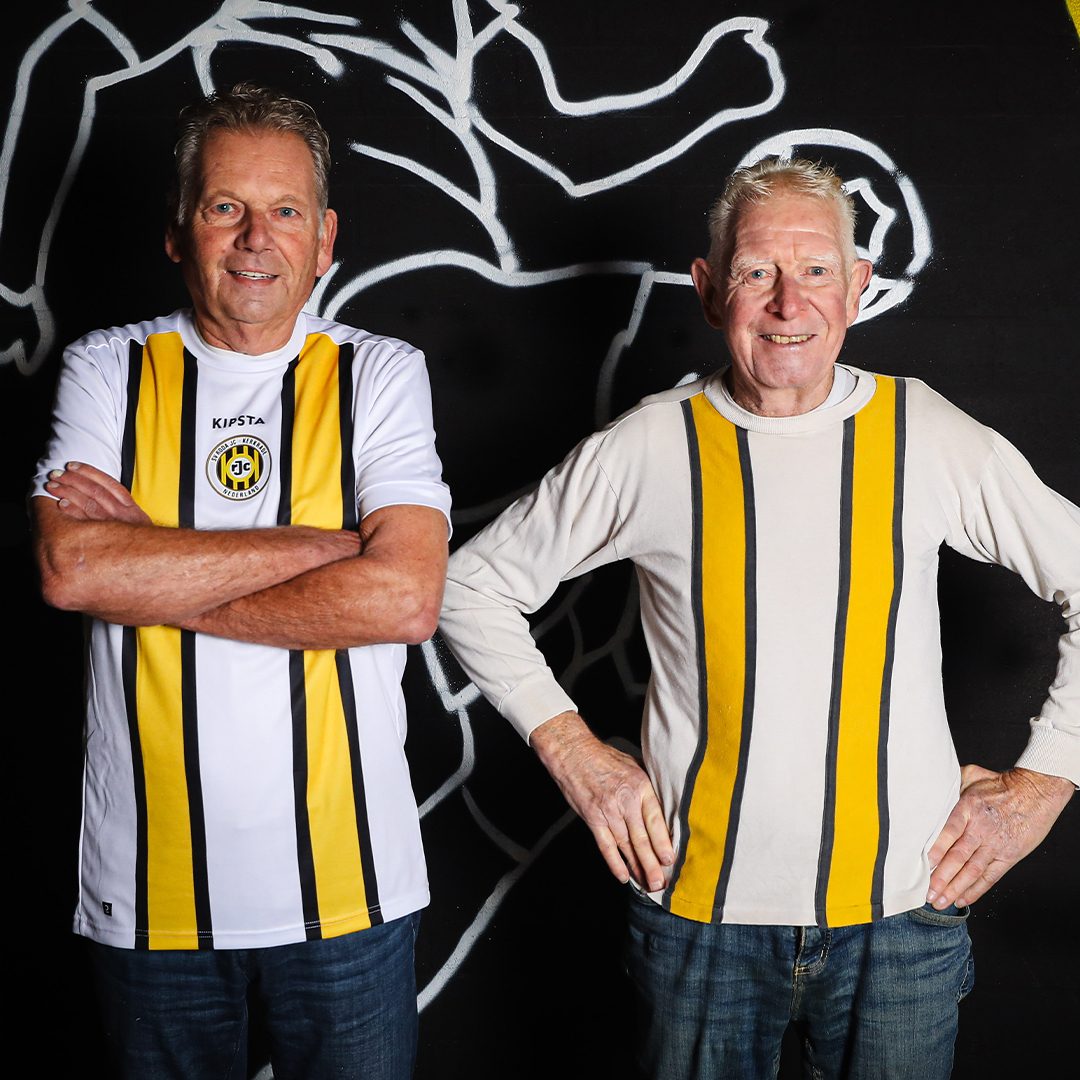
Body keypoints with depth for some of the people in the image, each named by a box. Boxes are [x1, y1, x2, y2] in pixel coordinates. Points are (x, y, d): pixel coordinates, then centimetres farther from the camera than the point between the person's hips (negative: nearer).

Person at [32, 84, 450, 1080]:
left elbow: (405, 597, -15)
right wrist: (325, 544, -16)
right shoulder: (108, 372, 3)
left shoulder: (378, 375, -1)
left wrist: (149, 575, -13)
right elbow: (70, 568, -15)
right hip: (150, 886, 1)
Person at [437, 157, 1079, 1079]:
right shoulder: (649, 450, -4)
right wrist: (569, 748, -1)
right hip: (702, 915, 0)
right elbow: (475, 584, 6)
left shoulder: (929, 436, -2)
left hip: (901, 918, 1)